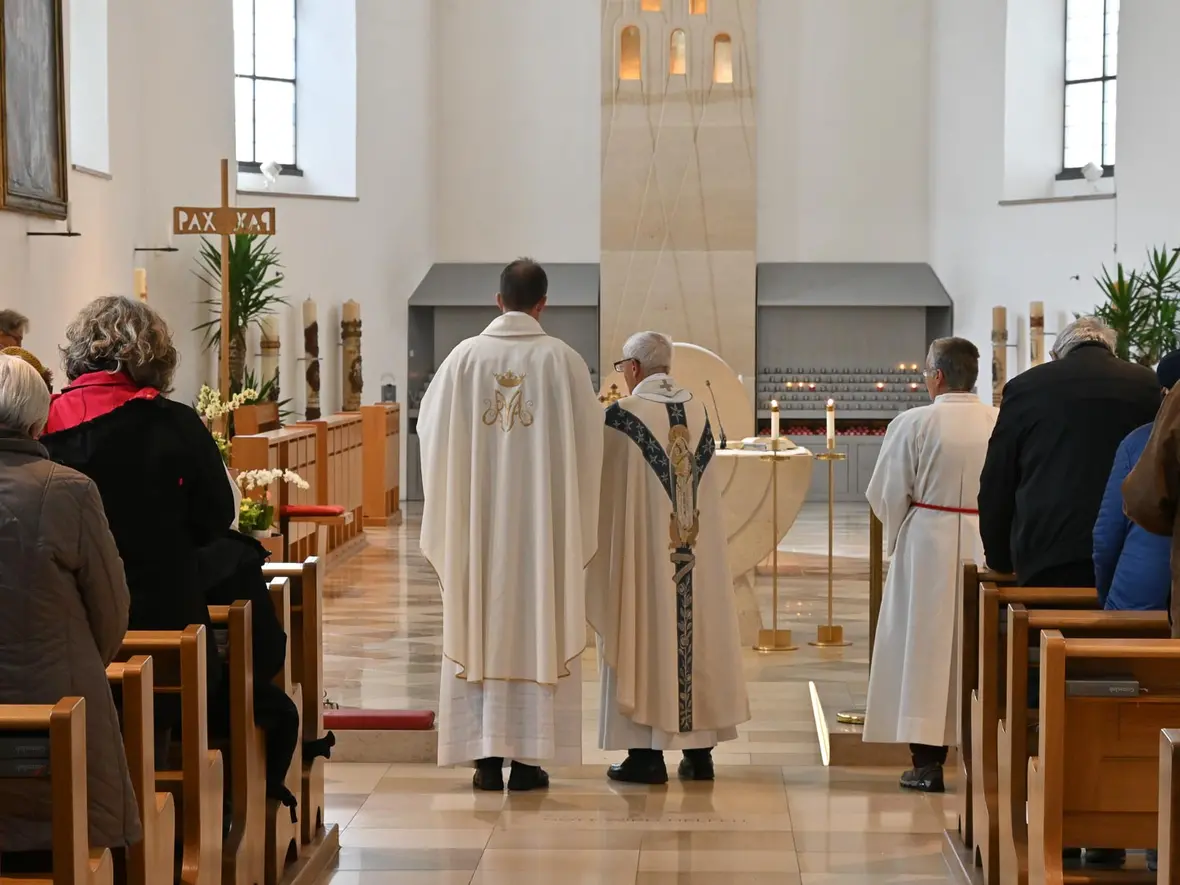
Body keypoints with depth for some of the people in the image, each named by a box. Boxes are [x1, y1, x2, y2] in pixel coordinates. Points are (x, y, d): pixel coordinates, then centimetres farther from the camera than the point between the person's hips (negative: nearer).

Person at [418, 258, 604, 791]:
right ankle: (527, 759, 4)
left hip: (477, 517, 1)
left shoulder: (465, 357, -2)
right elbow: (588, 441, 1)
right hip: (544, 521, -1)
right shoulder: (563, 361, -4)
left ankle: (487, 758, 7)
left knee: (480, 628, 7)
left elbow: (431, 428, 8)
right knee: (539, 628, 4)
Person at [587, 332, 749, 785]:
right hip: (699, 553, 5)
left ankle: (647, 754, 1)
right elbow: (705, 487, 11)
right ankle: (699, 751, 13)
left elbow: (607, 489, -5)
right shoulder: (699, 413, 5)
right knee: (695, 633, 9)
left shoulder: (622, 415, -11)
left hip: (643, 549, -5)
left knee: (644, 636, 1)